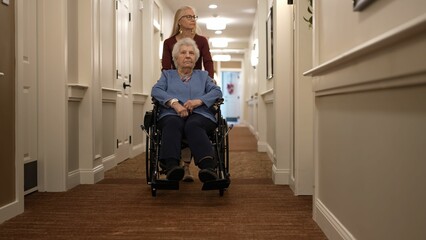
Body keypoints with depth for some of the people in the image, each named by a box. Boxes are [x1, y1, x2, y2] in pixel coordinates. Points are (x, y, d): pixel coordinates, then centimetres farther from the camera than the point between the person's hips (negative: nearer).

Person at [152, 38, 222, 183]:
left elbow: (217, 91, 13)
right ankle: (171, 166, -59)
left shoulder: (203, 75, 32)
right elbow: (156, 90, 9)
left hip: (199, 114, 0)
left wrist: (199, 101, -8)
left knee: (193, 125, -37)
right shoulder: (167, 74, 30)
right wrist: (174, 103, -12)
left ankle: (208, 167, -61)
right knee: (173, 124, -37)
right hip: (172, 114, 0)